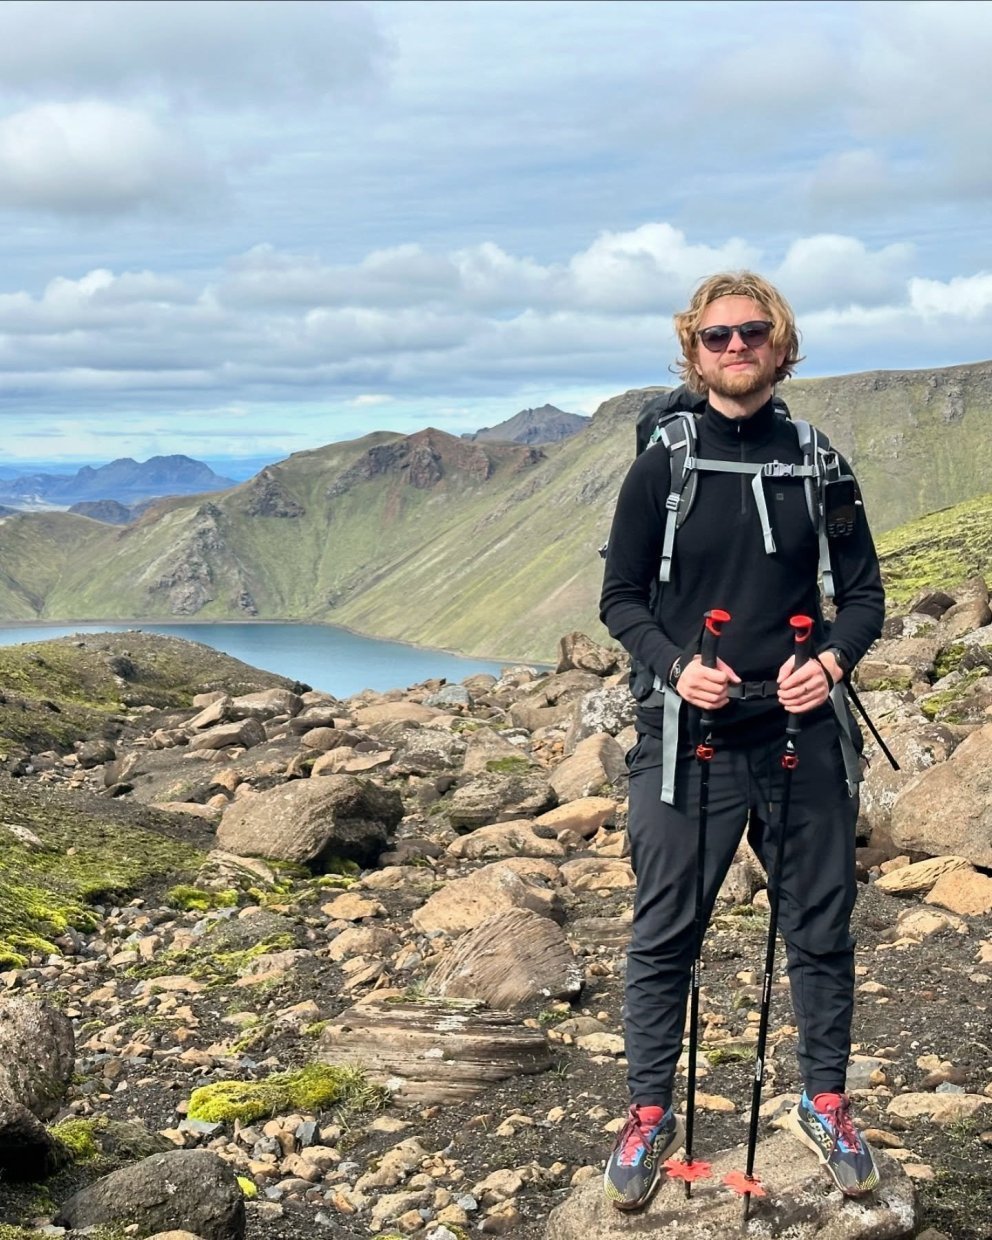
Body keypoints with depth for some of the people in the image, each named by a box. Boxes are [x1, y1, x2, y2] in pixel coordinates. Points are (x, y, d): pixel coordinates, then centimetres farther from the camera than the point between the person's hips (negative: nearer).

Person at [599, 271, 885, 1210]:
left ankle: (825, 1105, 28)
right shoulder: (661, 468, 1)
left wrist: (832, 659, -12)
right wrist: (674, 667, -15)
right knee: (664, 935, 4)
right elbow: (621, 598, 3)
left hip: (805, 739, 2)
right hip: (689, 741, -2)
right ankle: (650, 1115, 19)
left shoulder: (817, 465, 6)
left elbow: (863, 592, 8)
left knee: (820, 930, 10)